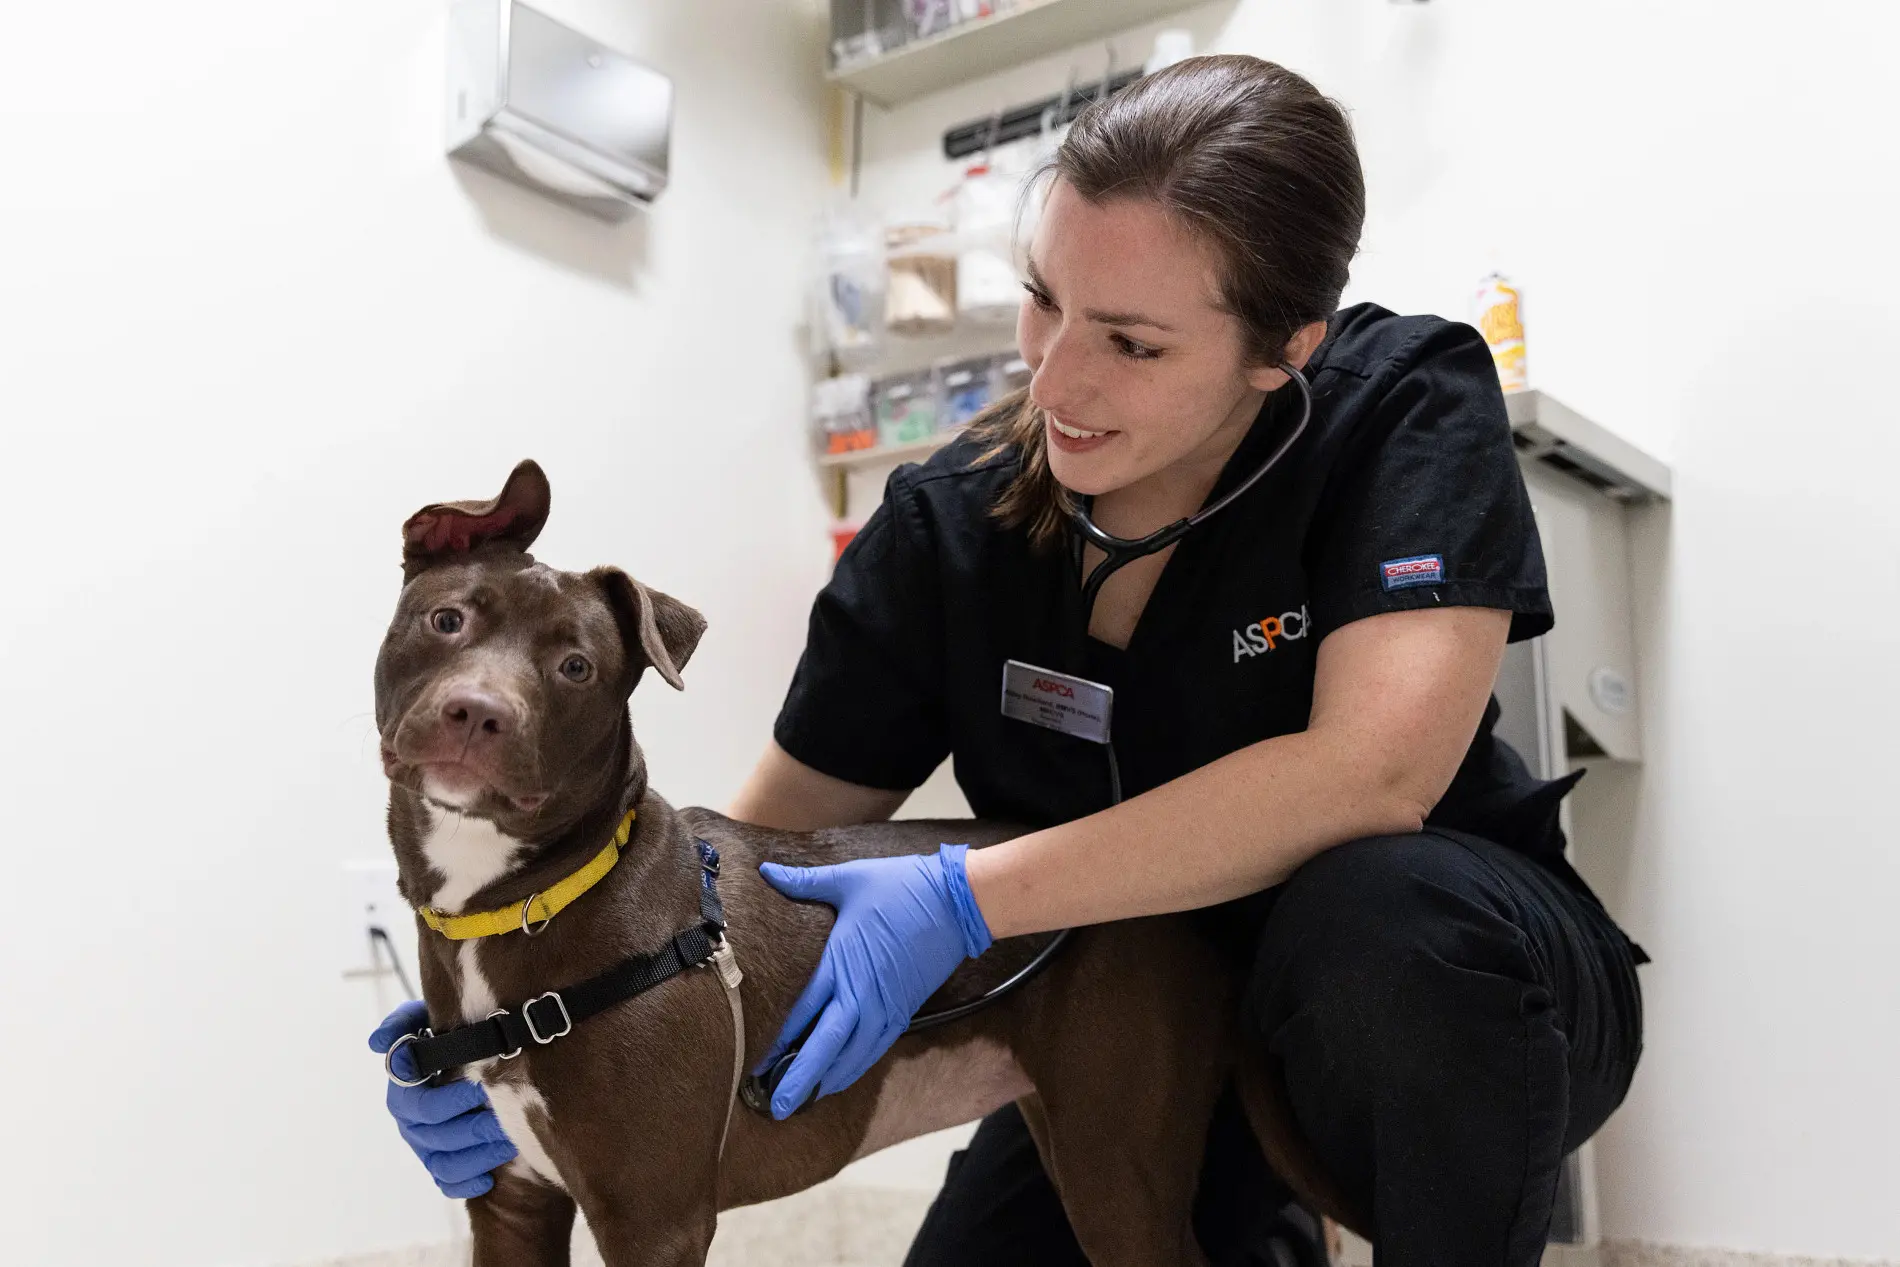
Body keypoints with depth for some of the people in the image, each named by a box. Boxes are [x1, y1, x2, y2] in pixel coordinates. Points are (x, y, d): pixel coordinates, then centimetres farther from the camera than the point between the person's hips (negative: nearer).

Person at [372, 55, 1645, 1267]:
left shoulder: (1410, 404, -20)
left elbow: (1374, 769, -34)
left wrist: (963, 899, -34)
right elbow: (770, 844, -5)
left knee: (1377, 912, -36)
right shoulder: (951, 526, -12)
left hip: (1444, 972, -3)